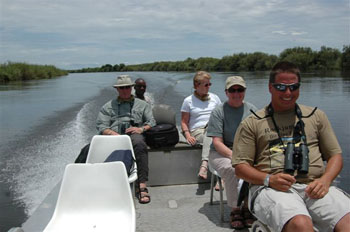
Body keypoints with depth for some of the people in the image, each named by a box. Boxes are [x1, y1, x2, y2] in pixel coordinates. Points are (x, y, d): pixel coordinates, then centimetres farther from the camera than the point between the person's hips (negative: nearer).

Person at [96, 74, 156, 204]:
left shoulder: (142, 105, 28)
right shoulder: (108, 107, 27)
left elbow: (151, 122, 17)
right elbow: (101, 126, 12)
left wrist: (141, 129, -5)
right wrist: (112, 133, -9)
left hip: (134, 135, -1)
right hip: (114, 136, 1)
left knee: (139, 144, -39)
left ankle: (142, 186, -41)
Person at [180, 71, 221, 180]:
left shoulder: (214, 97, 20)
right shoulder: (188, 101, 12)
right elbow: (184, 122, 9)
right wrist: (188, 136, -10)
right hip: (197, 130, -2)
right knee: (210, 137, -35)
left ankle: (204, 165, -46)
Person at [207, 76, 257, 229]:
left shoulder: (252, 109, 9)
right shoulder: (218, 111, -3)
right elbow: (217, 142, -9)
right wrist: (233, 155, -24)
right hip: (222, 153, -2)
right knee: (231, 168, -34)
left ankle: (248, 206, -10)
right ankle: (235, 209, -16)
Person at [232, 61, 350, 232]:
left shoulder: (316, 116, 20)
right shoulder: (252, 123, 10)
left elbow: (335, 155, 18)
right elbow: (240, 167, 6)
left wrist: (325, 180, -3)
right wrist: (268, 179, -13)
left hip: (314, 187, 3)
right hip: (272, 189, -2)